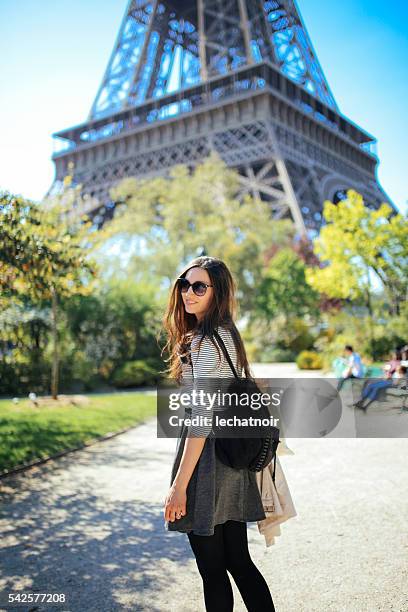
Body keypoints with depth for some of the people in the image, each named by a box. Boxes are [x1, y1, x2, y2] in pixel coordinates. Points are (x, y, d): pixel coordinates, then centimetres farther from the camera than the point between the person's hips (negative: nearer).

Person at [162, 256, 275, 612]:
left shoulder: (206, 342, -16)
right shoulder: (227, 334, 12)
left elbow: (202, 419, -21)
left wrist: (179, 485, -18)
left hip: (208, 458, -9)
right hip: (234, 457, 9)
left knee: (212, 569, 7)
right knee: (238, 561, 17)